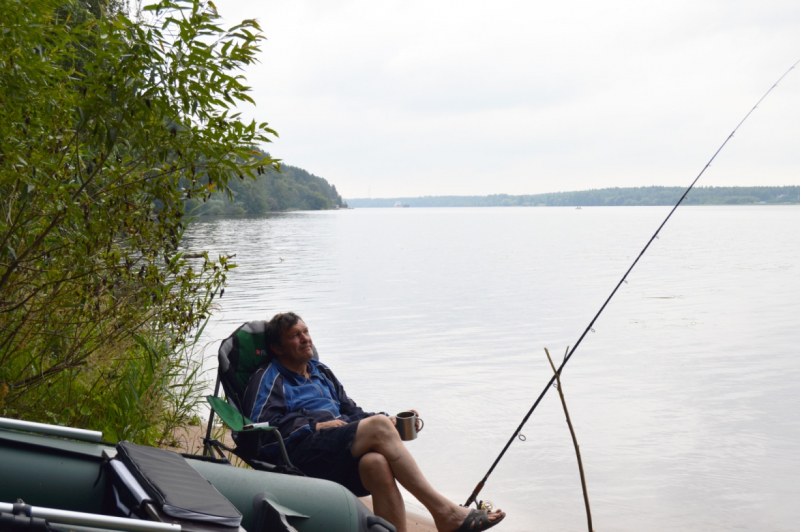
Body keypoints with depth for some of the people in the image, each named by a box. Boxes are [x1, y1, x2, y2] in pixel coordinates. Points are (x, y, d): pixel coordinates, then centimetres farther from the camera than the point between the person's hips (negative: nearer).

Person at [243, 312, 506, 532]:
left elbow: (350, 411, 28)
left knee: (377, 462, -32)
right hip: (305, 453, -6)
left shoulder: (321, 372, 32)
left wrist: (388, 422, 8)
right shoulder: (268, 378, 12)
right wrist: (316, 426, -10)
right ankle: (443, 511, -28)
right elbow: (262, 424, -4)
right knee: (379, 426, -27)